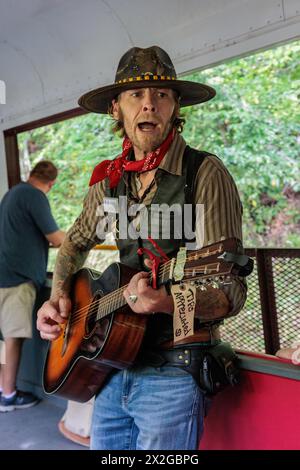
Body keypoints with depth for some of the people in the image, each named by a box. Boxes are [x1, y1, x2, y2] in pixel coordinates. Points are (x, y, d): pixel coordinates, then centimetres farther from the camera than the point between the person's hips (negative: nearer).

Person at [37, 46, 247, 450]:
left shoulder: (206, 174, -14)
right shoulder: (109, 179, 4)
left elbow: (232, 292, -17)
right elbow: (76, 242, 22)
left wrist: (168, 302, -35)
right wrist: (58, 297, 6)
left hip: (173, 373, -5)